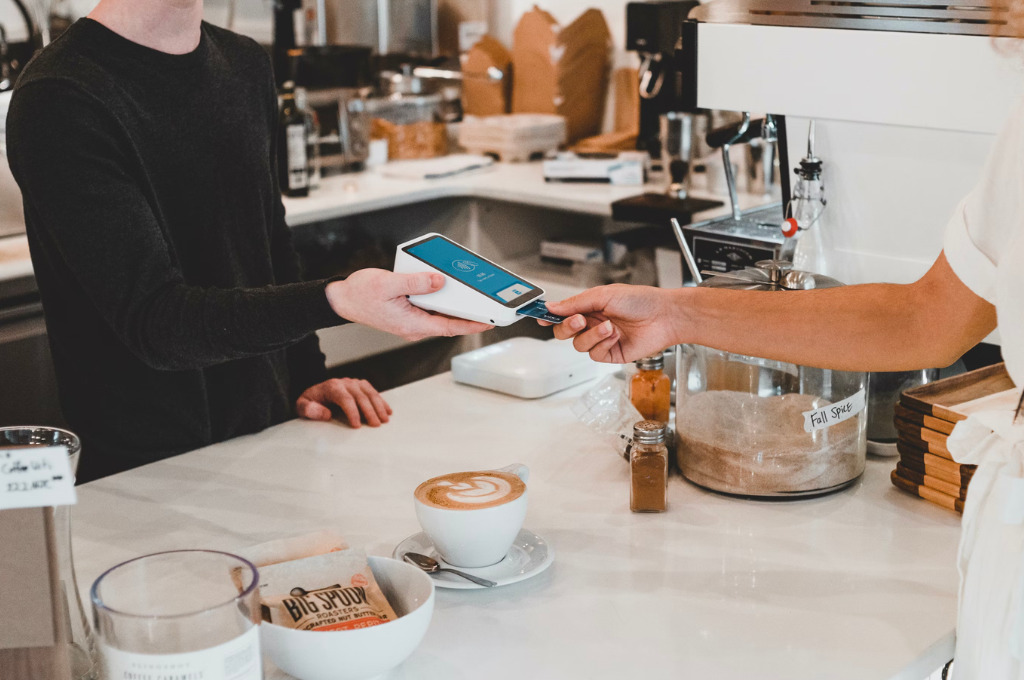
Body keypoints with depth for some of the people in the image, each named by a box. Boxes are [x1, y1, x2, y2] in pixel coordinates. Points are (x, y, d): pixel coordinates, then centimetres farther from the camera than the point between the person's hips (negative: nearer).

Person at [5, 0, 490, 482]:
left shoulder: (246, 65, 11)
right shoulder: (61, 101, -16)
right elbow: (154, 321, -23)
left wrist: (306, 376, 10)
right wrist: (335, 301, -37)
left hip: (269, 438, 7)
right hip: (145, 466, -7)